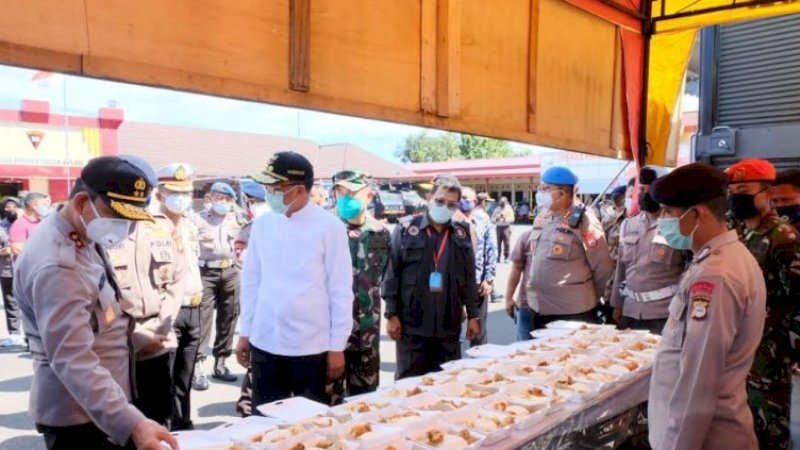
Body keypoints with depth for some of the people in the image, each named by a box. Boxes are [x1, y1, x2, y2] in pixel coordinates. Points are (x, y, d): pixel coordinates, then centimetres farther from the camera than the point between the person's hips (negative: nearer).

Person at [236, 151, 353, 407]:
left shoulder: (329, 227, -10)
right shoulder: (262, 224, 2)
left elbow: (341, 291, -7)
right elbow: (251, 281, 10)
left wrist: (337, 347, -6)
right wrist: (245, 333, 10)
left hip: (312, 347, -3)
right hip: (264, 343, 4)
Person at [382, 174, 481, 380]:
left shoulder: (461, 234, 7)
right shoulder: (406, 229, -3)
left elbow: (469, 278, 11)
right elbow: (392, 274, -4)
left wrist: (473, 315, 9)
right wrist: (391, 314, -6)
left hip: (449, 326, 3)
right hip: (412, 325, -3)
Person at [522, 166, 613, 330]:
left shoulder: (583, 220, -12)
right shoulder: (541, 218, 8)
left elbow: (603, 266, -8)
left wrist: (590, 299, 3)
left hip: (574, 311, -6)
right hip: (540, 309, 7)